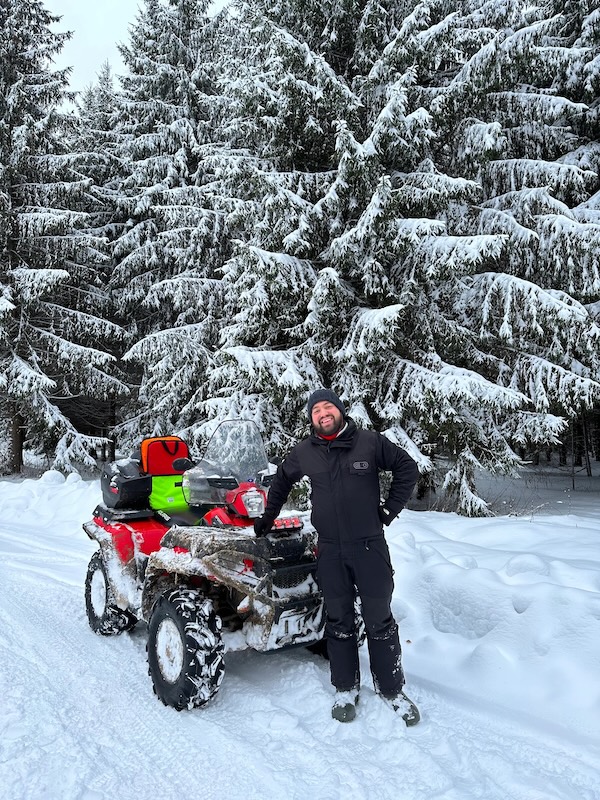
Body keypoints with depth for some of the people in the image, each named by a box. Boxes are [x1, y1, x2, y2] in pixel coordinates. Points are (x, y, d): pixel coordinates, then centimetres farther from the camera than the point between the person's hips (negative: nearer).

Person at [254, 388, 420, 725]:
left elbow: (407, 469, 5)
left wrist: (389, 510, 1)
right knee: (339, 621, 11)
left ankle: (392, 689, 21)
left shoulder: (370, 442, -4)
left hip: (370, 545, -2)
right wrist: (268, 518, 21)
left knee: (380, 620, 5)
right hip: (330, 550, 2)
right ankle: (346, 689, 25)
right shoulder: (304, 452, 4)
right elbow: (282, 481, 21)